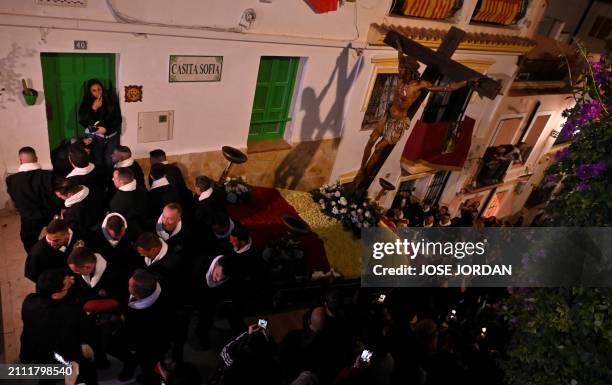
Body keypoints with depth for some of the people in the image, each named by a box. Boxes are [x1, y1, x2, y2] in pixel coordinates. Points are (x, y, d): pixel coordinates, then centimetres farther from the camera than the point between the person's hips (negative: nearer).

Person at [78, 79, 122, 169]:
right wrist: (93, 109, -20)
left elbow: (117, 118, -2)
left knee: (110, 162, -10)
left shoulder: (111, 99, -5)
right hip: (96, 138, 1)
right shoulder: (86, 103, -3)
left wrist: (106, 128, -15)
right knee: (98, 163, -7)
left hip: (111, 135, 0)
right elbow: (83, 122, -11)